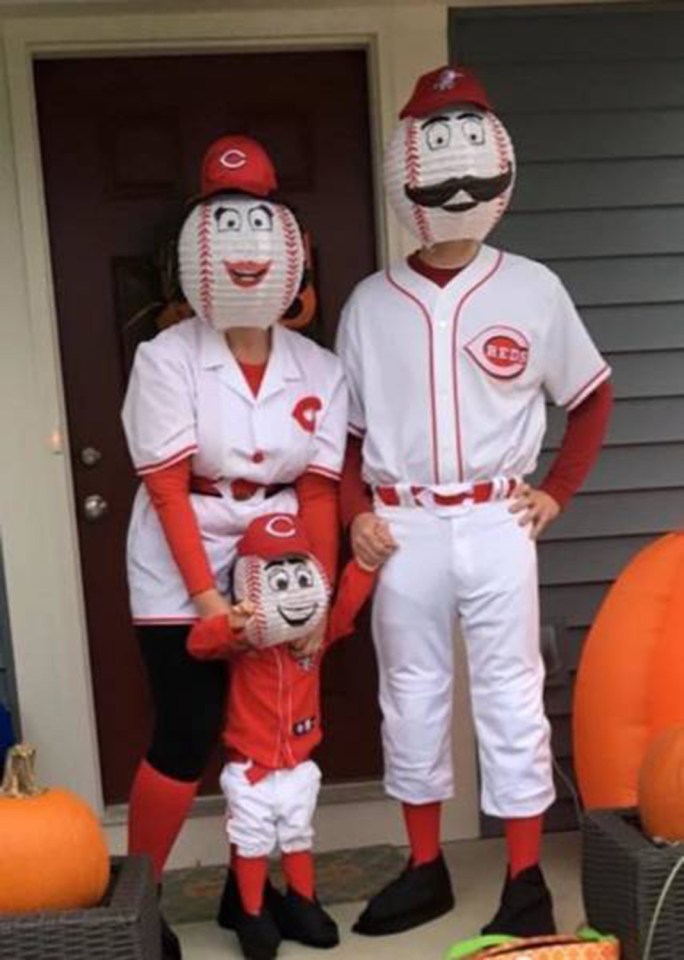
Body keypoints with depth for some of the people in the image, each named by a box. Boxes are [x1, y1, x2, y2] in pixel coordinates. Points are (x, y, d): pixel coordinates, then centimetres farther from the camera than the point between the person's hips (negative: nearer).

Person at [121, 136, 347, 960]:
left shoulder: (318, 369, -1)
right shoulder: (166, 359, -11)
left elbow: (318, 491, -1)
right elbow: (167, 488, -14)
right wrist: (206, 596, -18)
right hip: (179, 567, -3)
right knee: (187, 732, -2)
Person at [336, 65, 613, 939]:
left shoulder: (532, 289, 0)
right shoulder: (370, 302, 4)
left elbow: (592, 396, 10)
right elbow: (347, 426, 10)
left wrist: (557, 491, 3)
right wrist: (356, 513, -2)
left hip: (496, 525, -2)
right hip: (404, 531, 2)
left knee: (511, 697, 4)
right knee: (410, 698, 10)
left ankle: (526, 882, 17)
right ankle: (425, 871, 26)